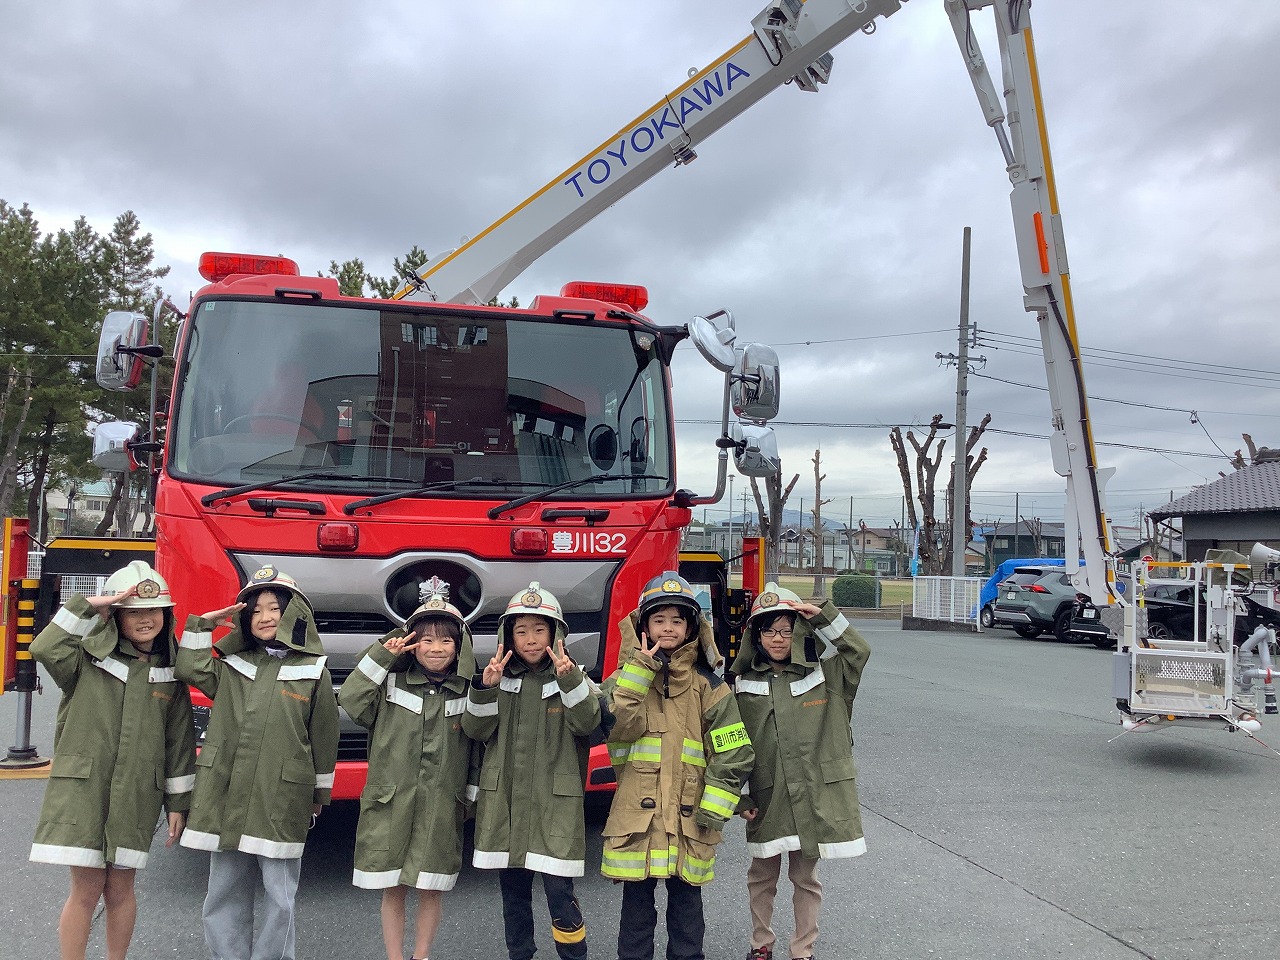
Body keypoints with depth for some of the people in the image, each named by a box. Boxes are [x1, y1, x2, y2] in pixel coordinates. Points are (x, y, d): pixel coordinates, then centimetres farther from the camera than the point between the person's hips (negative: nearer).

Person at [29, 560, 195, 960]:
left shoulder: (170, 674, 6)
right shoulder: (89, 657, 0)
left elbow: (180, 742, 8)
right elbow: (43, 649, -22)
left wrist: (178, 803, 7)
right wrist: (87, 608, -19)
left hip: (136, 796, 2)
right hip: (82, 789, -2)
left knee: (120, 888, 10)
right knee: (86, 889, 0)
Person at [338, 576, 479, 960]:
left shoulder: (468, 693, 1)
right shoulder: (392, 683, 0)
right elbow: (350, 701, -13)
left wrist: (473, 796, 6)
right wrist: (381, 655, -15)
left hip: (442, 808, 0)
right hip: (390, 803, 0)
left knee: (430, 890, 9)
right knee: (393, 889, 8)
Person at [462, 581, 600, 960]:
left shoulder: (571, 677, 0)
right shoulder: (500, 677, 7)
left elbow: (586, 722, -16)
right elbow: (475, 729, -1)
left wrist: (569, 679, -30)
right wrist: (486, 688, -17)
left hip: (554, 802, -3)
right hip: (505, 800, 3)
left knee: (559, 892, -5)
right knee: (513, 891, 13)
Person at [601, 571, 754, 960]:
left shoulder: (709, 686, 1)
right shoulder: (625, 678, 4)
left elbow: (733, 753, -2)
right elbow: (622, 726, -16)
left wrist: (713, 811, -8)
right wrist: (640, 669, -17)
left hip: (687, 818, 0)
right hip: (636, 815, 0)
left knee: (686, 906, 12)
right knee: (636, 906, 9)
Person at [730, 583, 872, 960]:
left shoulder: (821, 673, 1)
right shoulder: (745, 683, 0)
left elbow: (859, 651, -13)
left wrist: (824, 616, -19)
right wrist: (741, 797, -2)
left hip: (814, 796, 0)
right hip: (766, 797, 1)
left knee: (806, 877, 12)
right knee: (762, 874, 14)